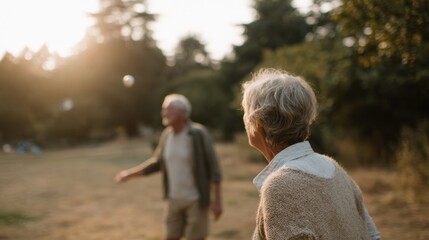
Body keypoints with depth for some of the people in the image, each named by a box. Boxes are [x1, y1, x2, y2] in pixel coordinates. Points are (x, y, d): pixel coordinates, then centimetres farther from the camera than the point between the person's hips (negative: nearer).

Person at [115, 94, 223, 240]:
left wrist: (217, 200, -15)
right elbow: (157, 163, 13)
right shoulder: (166, 135, 0)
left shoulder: (198, 133, -18)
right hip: (175, 200, 6)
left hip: (196, 200, -6)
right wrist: (130, 174, 9)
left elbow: (213, 166, -15)